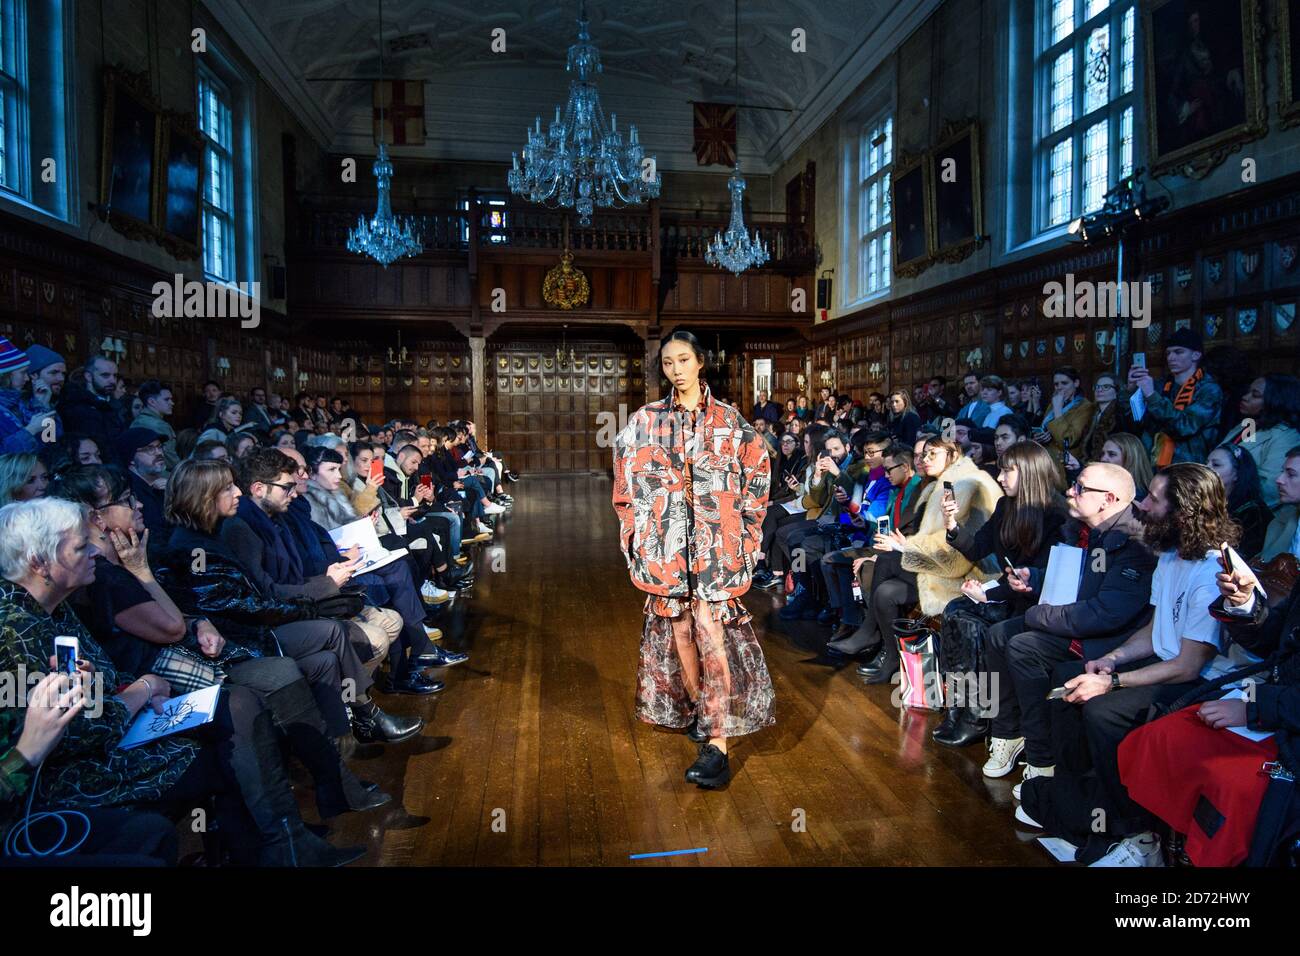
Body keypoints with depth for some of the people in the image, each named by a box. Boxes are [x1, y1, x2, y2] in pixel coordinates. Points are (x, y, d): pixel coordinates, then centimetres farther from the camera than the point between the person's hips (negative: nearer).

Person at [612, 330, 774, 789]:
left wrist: (745, 530, 1)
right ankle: (695, 712, 25)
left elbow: (756, 475, 7)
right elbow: (626, 483, 12)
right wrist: (635, 532, 6)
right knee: (678, 628, 7)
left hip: (716, 541, -2)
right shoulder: (645, 422, 7)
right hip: (665, 543, 2)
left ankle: (717, 743, -11)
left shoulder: (729, 421, 4)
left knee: (710, 631, -10)